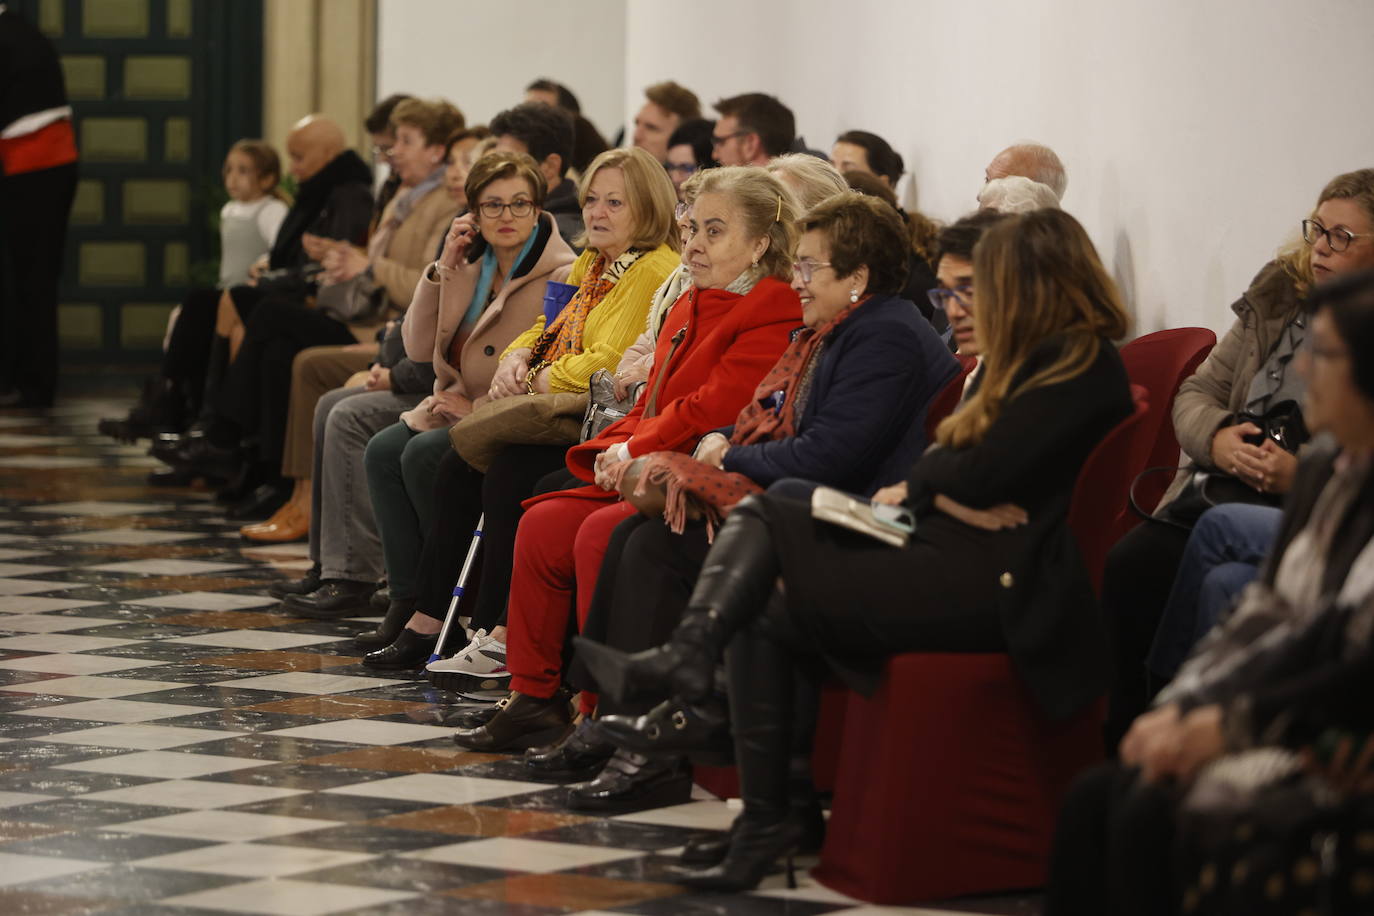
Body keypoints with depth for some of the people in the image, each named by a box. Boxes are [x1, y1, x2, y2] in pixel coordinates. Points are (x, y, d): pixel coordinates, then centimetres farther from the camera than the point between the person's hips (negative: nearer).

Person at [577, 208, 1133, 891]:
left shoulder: (1083, 369, -9)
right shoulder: (1038, 361, 22)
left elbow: (983, 471, -16)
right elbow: (947, 466, 15)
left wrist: (923, 484, 4)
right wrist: (950, 496, -8)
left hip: (994, 580, -10)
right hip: (947, 551, 10)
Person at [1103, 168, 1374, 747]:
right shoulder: (1280, 296, 17)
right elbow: (1196, 393, 21)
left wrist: (1304, 477, -18)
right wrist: (1217, 439, -1)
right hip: (1211, 495, 6)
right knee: (1128, 566, -23)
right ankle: (1116, 748, -15)